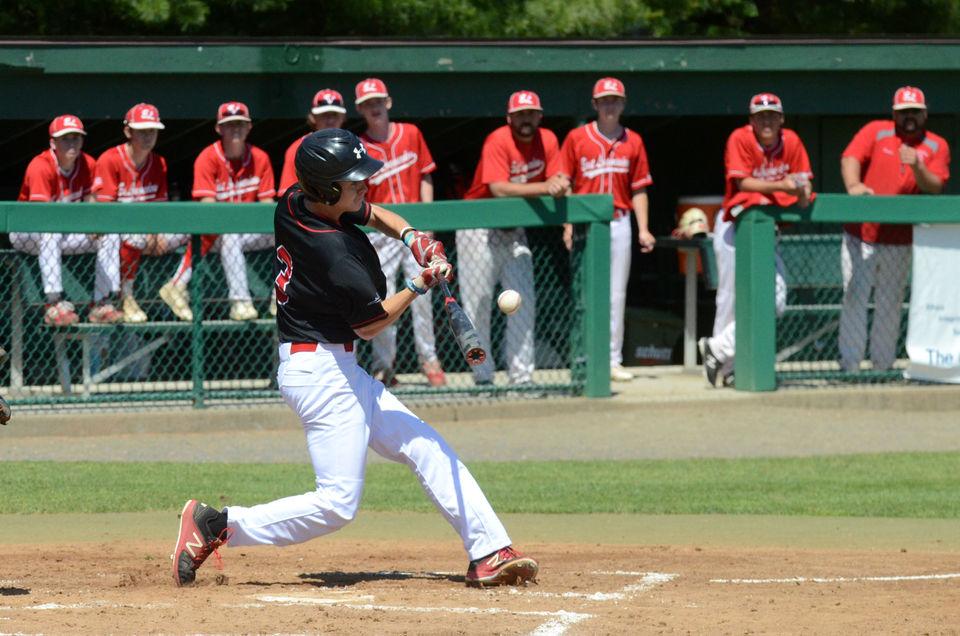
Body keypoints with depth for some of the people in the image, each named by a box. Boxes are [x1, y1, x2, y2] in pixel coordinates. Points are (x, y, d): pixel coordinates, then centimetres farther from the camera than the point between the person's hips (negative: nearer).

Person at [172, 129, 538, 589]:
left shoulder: (295, 203, 2)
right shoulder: (335, 253, -25)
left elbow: (373, 214, 21)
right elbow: (370, 324, -13)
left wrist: (408, 235, 3)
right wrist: (419, 285, -14)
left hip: (339, 372, 11)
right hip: (322, 372, -11)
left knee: (426, 449, 10)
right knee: (337, 504, -14)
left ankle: (489, 554, 8)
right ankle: (214, 525, -8)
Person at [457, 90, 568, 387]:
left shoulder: (547, 140, -1)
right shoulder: (498, 142, -20)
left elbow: (556, 182, -4)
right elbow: (499, 188, -31)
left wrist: (560, 184, -29)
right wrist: (544, 188, -39)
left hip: (514, 230, 6)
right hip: (480, 227, -6)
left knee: (523, 302, 1)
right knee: (477, 302, -3)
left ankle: (521, 373, 5)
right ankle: (483, 376, 3)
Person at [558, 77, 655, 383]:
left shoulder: (633, 142, 9)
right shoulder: (577, 138, 1)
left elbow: (639, 189, 9)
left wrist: (643, 230, 0)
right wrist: (568, 225, -8)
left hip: (619, 223, 2)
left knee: (616, 295, 5)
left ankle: (613, 360, 10)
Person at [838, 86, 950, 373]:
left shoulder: (936, 146, 4)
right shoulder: (876, 131, 1)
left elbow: (935, 187, -8)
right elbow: (850, 158, -13)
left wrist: (917, 167, -28)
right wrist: (853, 185, -34)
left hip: (900, 241, 1)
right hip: (861, 235, -1)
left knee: (890, 306, 8)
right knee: (854, 300, -4)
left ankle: (883, 368, 17)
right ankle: (849, 368, 0)